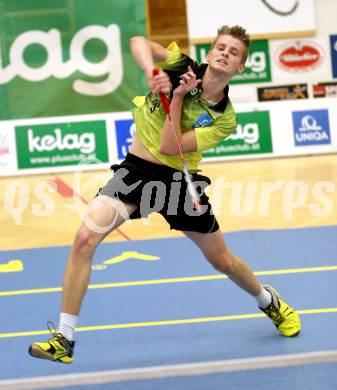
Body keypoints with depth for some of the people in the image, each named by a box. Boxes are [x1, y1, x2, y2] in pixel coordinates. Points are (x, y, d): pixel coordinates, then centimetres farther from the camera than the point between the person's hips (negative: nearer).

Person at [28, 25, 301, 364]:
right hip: (135, 170, 0)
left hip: (178, 180, 0)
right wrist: (152, 73, -36)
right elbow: (138, 42, -21)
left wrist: (178, 97, -21)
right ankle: (64, 339, -13)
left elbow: (169, 147, -19)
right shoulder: (182, 67, -8)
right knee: (85, 238, -21)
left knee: (222, 261, 12)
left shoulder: (224, 119, -11)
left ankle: (269, 302, 47)